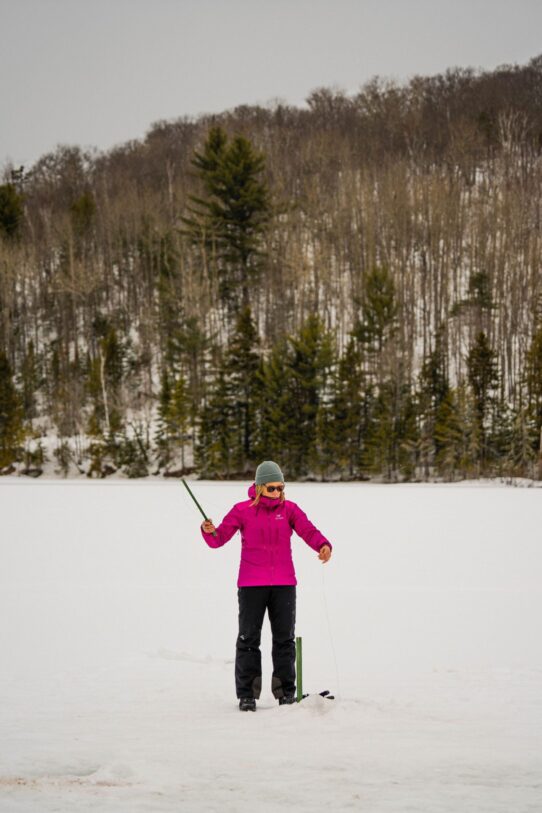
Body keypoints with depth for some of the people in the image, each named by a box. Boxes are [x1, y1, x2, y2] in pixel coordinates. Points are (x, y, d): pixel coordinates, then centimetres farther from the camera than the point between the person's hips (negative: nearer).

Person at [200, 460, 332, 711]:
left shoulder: (289, 509, 6)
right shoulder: (242, 510, 1)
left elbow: (308, 530, -7)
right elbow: (219, 539, -2)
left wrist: (323, 545, -28)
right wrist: (209, 531, -25)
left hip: (284, 584, 2)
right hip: (251, 584, -2)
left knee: (284, 637, 5)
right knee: (248, 637, -1)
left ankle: (286, 692, 14)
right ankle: (247, 695, 4)